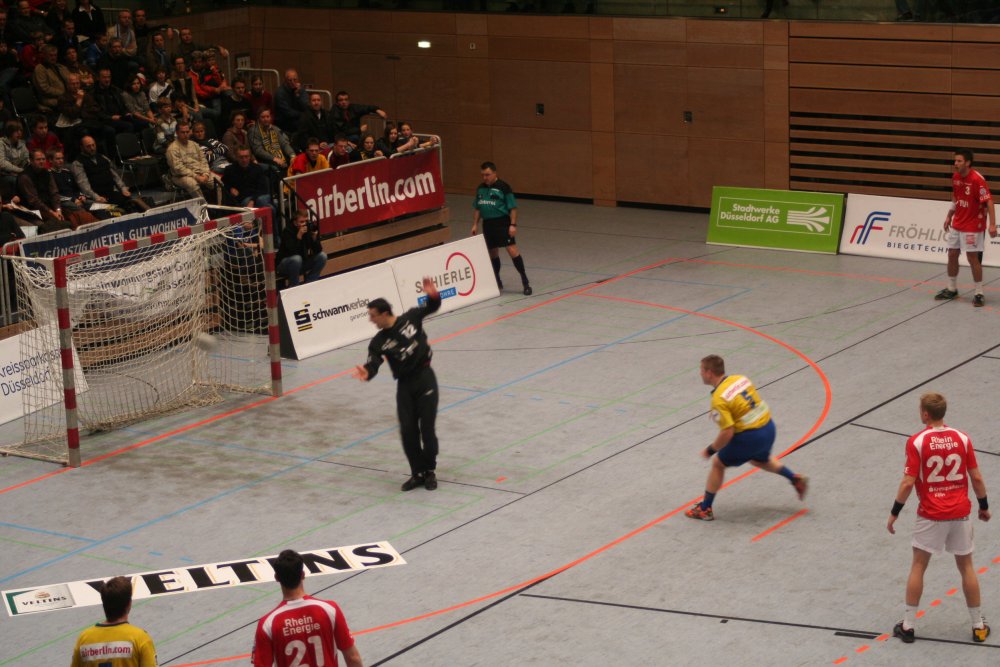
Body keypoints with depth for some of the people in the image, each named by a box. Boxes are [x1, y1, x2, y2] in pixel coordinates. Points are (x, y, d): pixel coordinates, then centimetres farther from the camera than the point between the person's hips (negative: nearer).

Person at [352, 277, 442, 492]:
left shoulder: (411, 318, -3)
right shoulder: (378, 342, -1)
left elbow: (432, 307, 5)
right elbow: (373, 363, -13)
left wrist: (432, 295, -19)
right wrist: (367, 373, -37)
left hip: (425, 377, -3)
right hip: (404, 384, 3)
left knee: (427, 428, -2)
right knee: (407, 430, -1)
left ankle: (430, 471, 13)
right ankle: (418, 473, 12)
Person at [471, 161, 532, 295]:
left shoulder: (503, 187, -9)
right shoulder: (480, 188, 9)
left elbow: (513, 208, -9)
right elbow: (477, 208, 18)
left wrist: (513, 225, -15)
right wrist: (475, 224, 14)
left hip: (502, 222, -6)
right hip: (487, 223, 6)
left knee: (512, 250, -13)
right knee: (493, 253, 13)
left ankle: (525, 281, -10)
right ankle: (497, 281, 27)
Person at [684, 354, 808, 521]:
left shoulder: (719, 399, -20)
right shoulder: (741, 379, 2)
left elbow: (727, 433, -22)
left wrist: (711, 450, -8)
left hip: (749, 436, -7)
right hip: (769, 427, 7)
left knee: (718, 464, 12)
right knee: (760, 460, 37)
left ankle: (705, 509, 18)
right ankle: (796, 480, 33)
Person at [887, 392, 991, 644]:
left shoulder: (917, 442, -12)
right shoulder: (962, 439, -3)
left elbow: (908, 483, -13)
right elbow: (977, 478, 0)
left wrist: (894, 512, -1)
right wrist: (984, 506, 15)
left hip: (931, 515, -2)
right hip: (960, 513, 2)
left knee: (918, 567, 10)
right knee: (966, 567, 14)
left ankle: (908, 625, 13)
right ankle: (978, 626, 19)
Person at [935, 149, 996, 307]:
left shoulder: (977, 179, -21)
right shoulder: (956, 177, 2)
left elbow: (989, 201, -22)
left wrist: (992, 224, -28)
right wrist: (949, 216, 16)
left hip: (972, 226, -7)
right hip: (956, 224, 7)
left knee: (972, 258, -5)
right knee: (952, 255, 11)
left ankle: (979, 294, 5)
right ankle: (951, 290, 25)